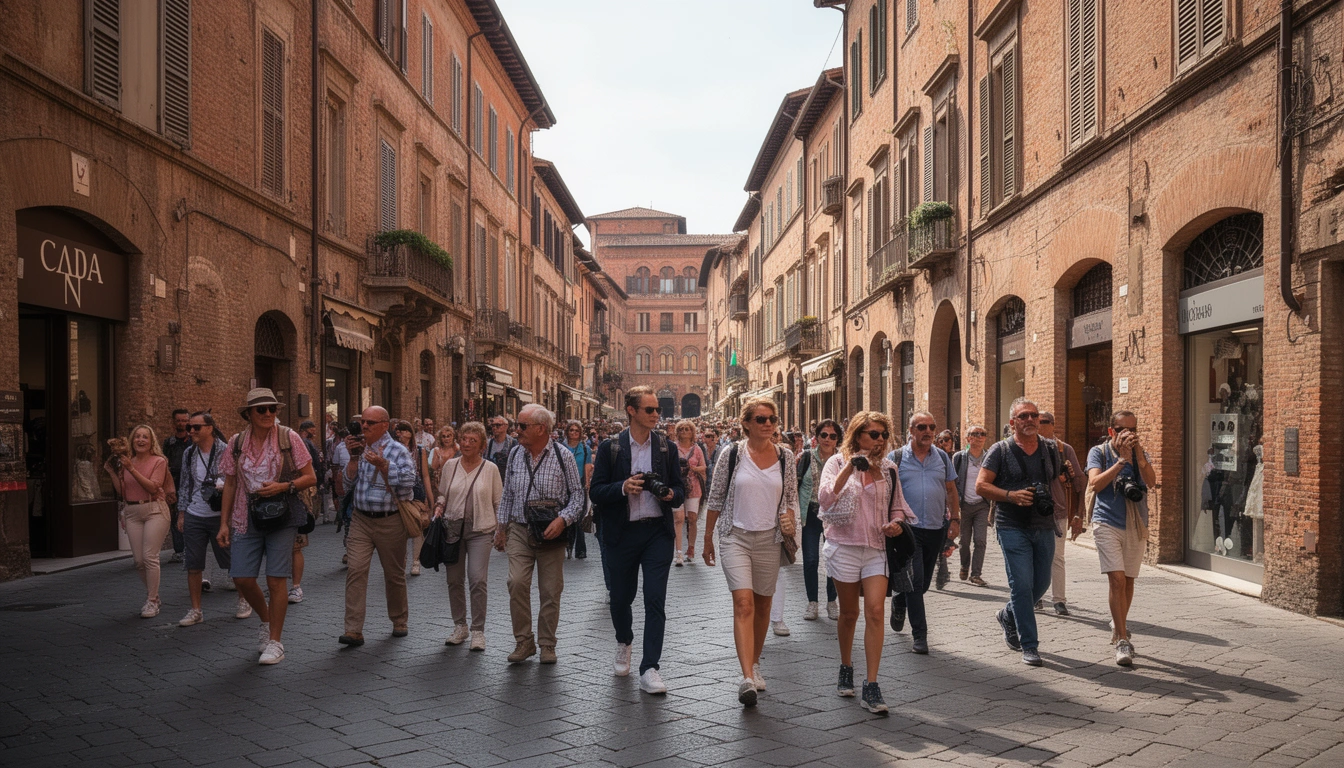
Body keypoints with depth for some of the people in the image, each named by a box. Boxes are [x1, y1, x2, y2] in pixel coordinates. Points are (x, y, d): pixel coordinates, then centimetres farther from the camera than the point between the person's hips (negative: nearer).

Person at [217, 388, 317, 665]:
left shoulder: (288, 438, -4)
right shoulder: (236, 443, 5)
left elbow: (310, 478, -2)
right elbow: (230, 485, 11)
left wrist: (283, 486, -18)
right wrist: (224, 523, 8)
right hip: (246, 518, 3)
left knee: (276, 579, -4)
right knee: (242, 578, 1)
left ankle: (275, 642, 8)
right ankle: (267, 621, 29)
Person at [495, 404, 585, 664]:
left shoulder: (563, 456, -5)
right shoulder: (514, 454, 7)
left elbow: (577, 494, -1)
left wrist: (562, 519, -16)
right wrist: (501, 527, 16)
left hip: (551, 532, -2)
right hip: (519, 530, 2)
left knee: (550, 590, 3)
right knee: (516, 583, -12)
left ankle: (547, 645, 19)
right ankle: (524, 641, 3)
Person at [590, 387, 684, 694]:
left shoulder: (667, 447, 5)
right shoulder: (610, 448, -1)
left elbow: (680, 490, 10)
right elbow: (596, 493, -2)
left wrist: (671, 495, -13)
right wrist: (623, 487, -20)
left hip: (658, 532, 0)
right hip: (623, 533, 0)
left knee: (655, 600, -6)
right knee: (621, 597, 14)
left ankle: (649, 668, -1)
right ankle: (624, 642, 44)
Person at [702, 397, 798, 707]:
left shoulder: (785, 457, 2)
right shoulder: (732, 454, -5)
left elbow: (791, 497, 12)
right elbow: (715, 499, 2)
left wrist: (789, 521, -8)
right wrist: (707, 539, 6)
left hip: (769, 539, 3)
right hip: (736, 537, -3)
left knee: (762, 603, 13)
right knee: (744, 603, -14)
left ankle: (755, 664, 33)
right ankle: (747, 678, -20)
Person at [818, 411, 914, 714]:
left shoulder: (888, 469, 9)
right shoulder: (838, 462, -1)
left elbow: (897, 506, 19)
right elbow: (825, 499, -16)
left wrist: (896, 522, -3)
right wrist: (850, 467, -22)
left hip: (877, 547, 2)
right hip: (844, 545, -2)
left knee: (875, 612, -11)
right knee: (849, 614, 10)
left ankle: (871, 687, -9)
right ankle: (846, 669, 34)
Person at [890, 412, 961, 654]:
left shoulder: (942, 457, 9)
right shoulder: (896, 458, -3)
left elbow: (951, 490, 14)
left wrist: (955, 519, 7)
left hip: (936, 528, 4)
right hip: (908, 528, -4)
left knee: (924, 582, 13)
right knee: (915, 581, -8)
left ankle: (899, 602, 43)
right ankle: (919, 635, 1)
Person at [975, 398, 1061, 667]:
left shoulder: (1050, 451, 10)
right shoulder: (1001, 450, -3)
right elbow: (981, 485, -7)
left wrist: (1056, 500, 3)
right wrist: (1011, 495, -19)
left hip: (1044, 527, 5)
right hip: (1012, 527, -5)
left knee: (1041, 583, 11)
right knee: (1022, 584, -8)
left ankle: (1008, 616, 37)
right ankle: (1029, 645, 2)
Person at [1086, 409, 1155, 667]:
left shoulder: (1141, 454, 9)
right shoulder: (1099, 452, 0)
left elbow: (1151, 481, -8)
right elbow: (1095, 484, -14)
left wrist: (1138, 453, -17)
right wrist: (1121, 460, -17)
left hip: (1136, 525, 4)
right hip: (1108, 523, -4)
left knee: (1128, 580, 12)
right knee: (1117, 579, -14)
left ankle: (1118, 628, 33)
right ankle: (1123, 641, -11)